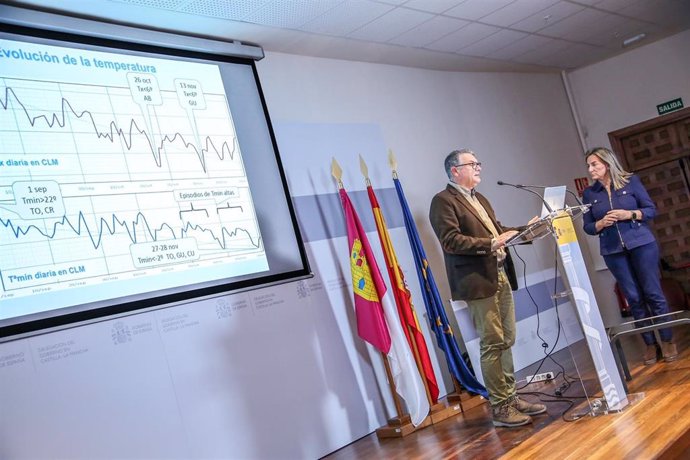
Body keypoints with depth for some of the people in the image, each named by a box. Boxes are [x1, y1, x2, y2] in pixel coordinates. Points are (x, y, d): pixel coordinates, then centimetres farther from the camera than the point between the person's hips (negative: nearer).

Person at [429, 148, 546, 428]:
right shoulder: (443, 201, -7)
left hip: (501, 276, 8)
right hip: (478, 282, -8)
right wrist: (491, 243, -22)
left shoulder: (479, 199, 21)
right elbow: (450, 241, -17)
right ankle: (499, 407, 6)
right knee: (492, 344, -4)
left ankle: (511, 397, 22)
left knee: (506, 341, 12)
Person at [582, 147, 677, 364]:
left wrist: (630, 214, -15)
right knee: (634, 298, 4)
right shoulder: (589, 193, 6)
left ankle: (667, 340, 12)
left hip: (641, 244, -2)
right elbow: (587, 226, 6)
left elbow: (651, 209, 1)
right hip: (613, 251, 2)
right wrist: (601, 223, -13)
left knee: (653, 293, 0)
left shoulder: (631, 180, 1)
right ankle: (650, 343, 14)